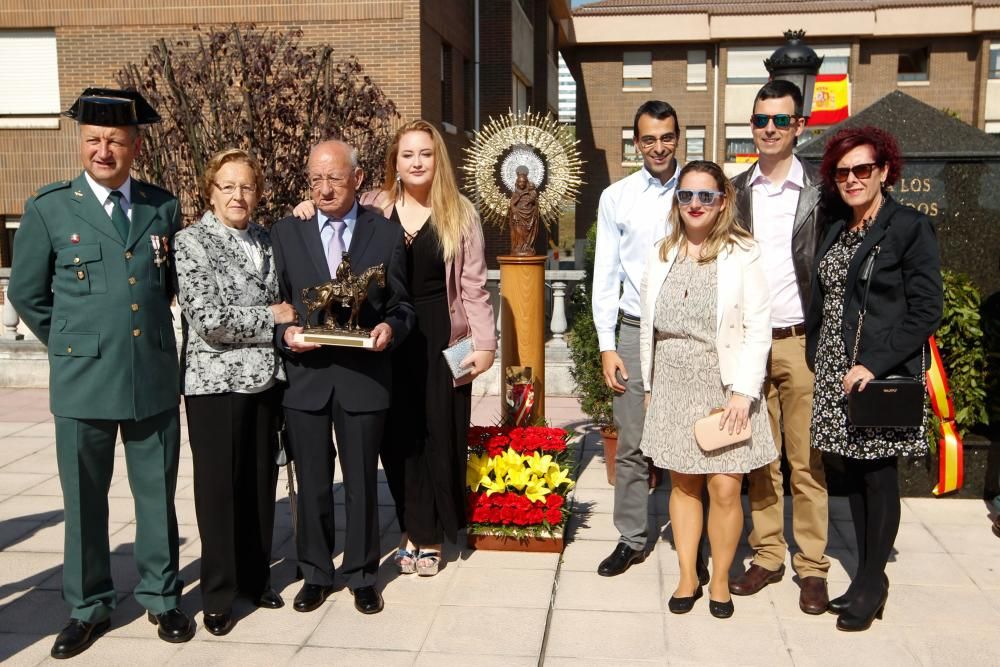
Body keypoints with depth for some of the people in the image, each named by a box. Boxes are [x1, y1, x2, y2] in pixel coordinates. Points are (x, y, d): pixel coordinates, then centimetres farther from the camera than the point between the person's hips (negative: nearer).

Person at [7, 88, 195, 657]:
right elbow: (27, 294, 5)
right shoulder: (49, 208, -3)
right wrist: (72, 344, 8)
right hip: (83, 381, -1)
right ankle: (89, 606, 28)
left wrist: (150, 328, 10)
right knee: (84, 501, 11)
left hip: (155, 379, 2)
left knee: (158, 495, 12)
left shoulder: (164, 207, 4)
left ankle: (162, 596, 29)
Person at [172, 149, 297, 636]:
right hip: (216, 382, -5)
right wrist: (271, 318, -11)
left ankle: (255, 577, 29)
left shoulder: (265, 241, 9)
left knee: (261, 482, 12)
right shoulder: (192, 242, -7)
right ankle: (218, 595, 18)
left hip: (265, 378, 5)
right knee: (219, 487, 4)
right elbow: (207, 318, -16)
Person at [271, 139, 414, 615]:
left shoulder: (387, 235, 3)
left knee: (362, 482, 10)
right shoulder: (285, 233, 5)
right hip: (305, 375, 1)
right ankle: (315, 573, 28)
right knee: (312, 483, 11)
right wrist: (284, 333, -13)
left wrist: (390, 327, -15)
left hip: (363, 376, -1)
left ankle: (361, 574, 26)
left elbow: (402, 303, 6)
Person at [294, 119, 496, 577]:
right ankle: (411, 531, 23)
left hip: (441, 338, -1)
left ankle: (432, 536, 22)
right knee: (398, 435, 6)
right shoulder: (373, 208, 1)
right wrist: (309, 208, -9)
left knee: (440, 434, 5)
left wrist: (484, 343, -2)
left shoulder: (460, 213, 1)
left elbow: (473, 285, 1)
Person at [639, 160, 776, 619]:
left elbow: (758, 328, -8)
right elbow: (648, 326, 10)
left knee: (724, 487, -4)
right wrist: (650, 387, 9)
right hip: (674, 386, 3)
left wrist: (743, 391, -13)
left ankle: (720, 580, 15)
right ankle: (687, 577, 23)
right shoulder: (662, 255, 7)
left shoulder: (742, 255, -5)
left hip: (724, 386, -3)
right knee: (683, 483, 9)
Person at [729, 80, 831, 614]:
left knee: (807, 460, 3)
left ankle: (811, 566, 14)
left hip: (802, 342, -3)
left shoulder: (820, 190, -1)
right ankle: (767, 556, 22)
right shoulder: (736, 190, 8)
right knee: (759, 457, 10)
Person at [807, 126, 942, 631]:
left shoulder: (910, 227, -6)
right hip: (834, 376, 6)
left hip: (882, 375, -6)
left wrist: (874, 363, -18)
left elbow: (926, 309, -11)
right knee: (853, 475, 11)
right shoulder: (835, 233, 14)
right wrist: (816, 361, 7)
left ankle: (872, 584, 14)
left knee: (878, 476, 1)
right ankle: (865, 576, 23)